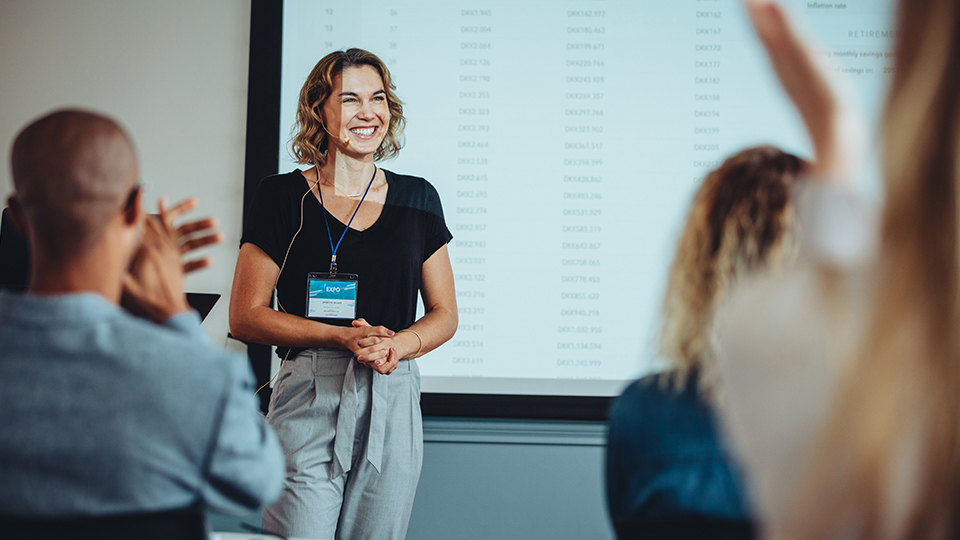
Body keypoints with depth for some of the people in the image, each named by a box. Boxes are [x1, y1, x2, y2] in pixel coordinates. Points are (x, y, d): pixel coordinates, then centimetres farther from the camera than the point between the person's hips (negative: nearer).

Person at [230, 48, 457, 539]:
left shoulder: (417, 200, 10)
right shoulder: (283, 197, 2)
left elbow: (444, 314, 13)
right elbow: (245, 316, -1)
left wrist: (398, 345, -9)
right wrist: (345, 337, -12)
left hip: (393, 402, 3)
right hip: (308, 401, -2)